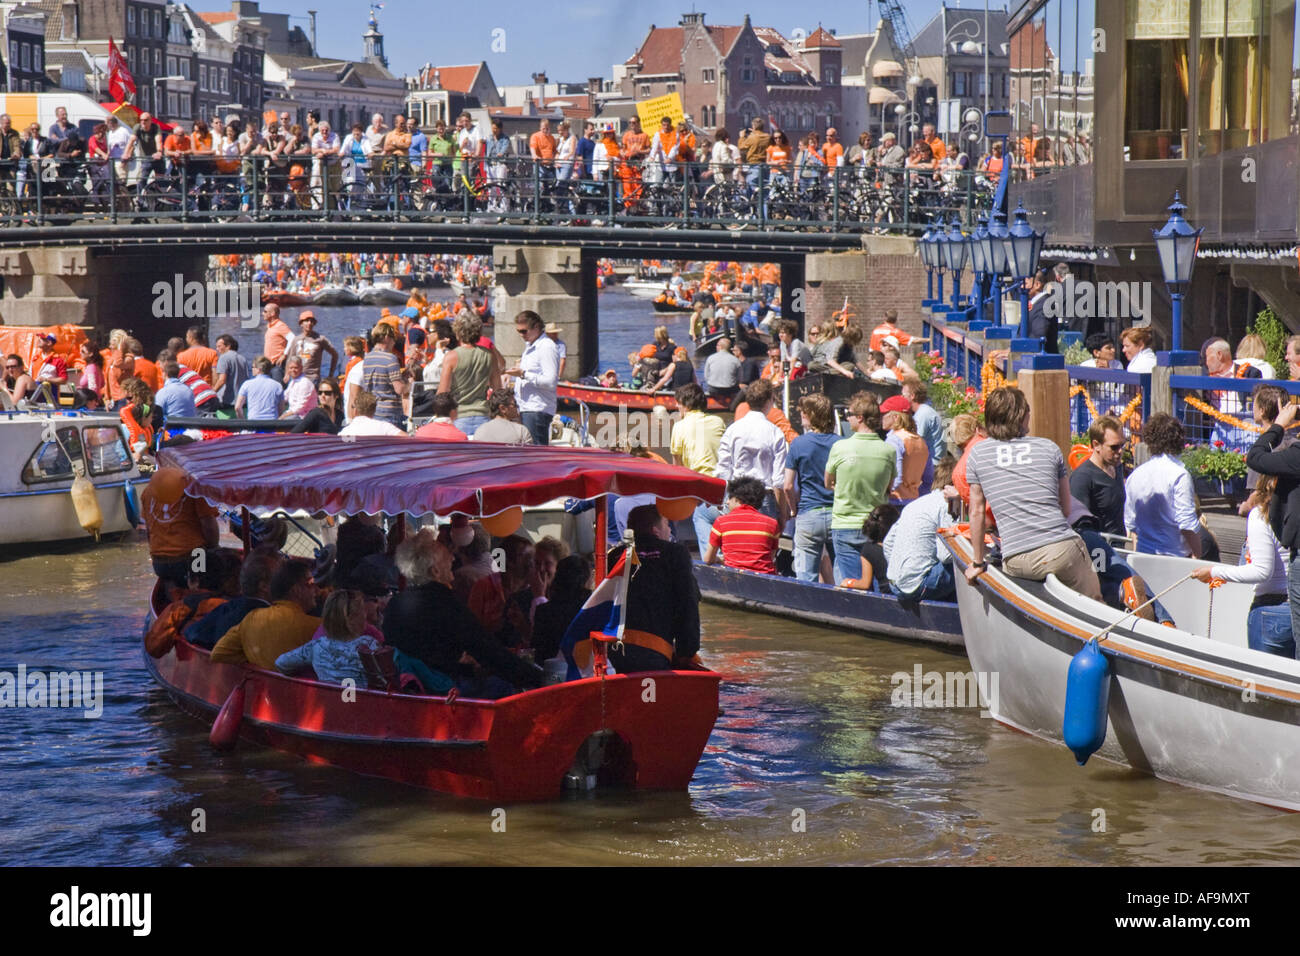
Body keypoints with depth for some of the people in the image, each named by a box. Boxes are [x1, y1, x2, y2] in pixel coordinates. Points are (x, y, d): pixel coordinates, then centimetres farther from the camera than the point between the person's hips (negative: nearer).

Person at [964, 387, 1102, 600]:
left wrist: (978, 562, 24)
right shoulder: (1049, 448, 9)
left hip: (1016, 563, 0)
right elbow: (1066, 509, 15)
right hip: (1063, 550, 0)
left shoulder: (977, 454, 8)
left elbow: (977, 513, 14)